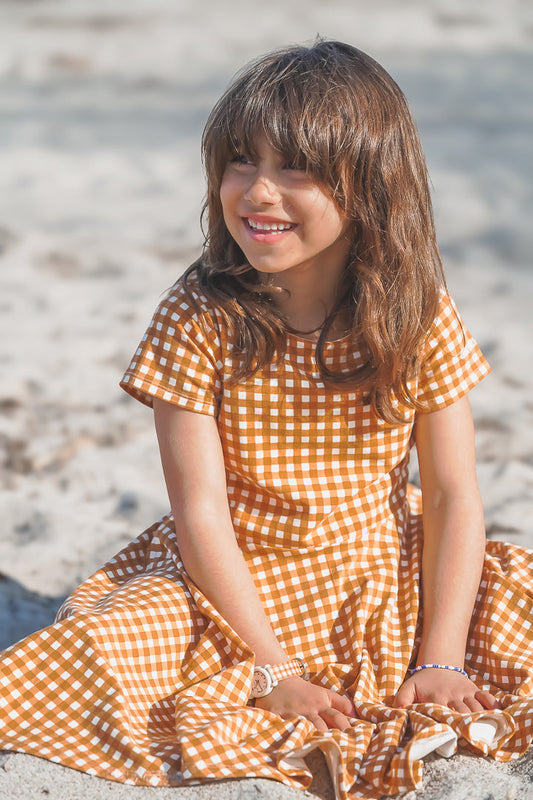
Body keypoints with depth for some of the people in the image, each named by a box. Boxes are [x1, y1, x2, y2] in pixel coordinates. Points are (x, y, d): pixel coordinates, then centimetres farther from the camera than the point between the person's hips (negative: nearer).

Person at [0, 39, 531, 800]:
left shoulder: (420, 315, -9)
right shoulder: (197, 322, -16)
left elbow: (454, 494, -7)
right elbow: (201, 513, -16)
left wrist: (440, 659, -15)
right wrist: (274, 670, -21)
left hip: (386, 580, 3)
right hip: (234, 587, -3)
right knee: (107, 646, -29)